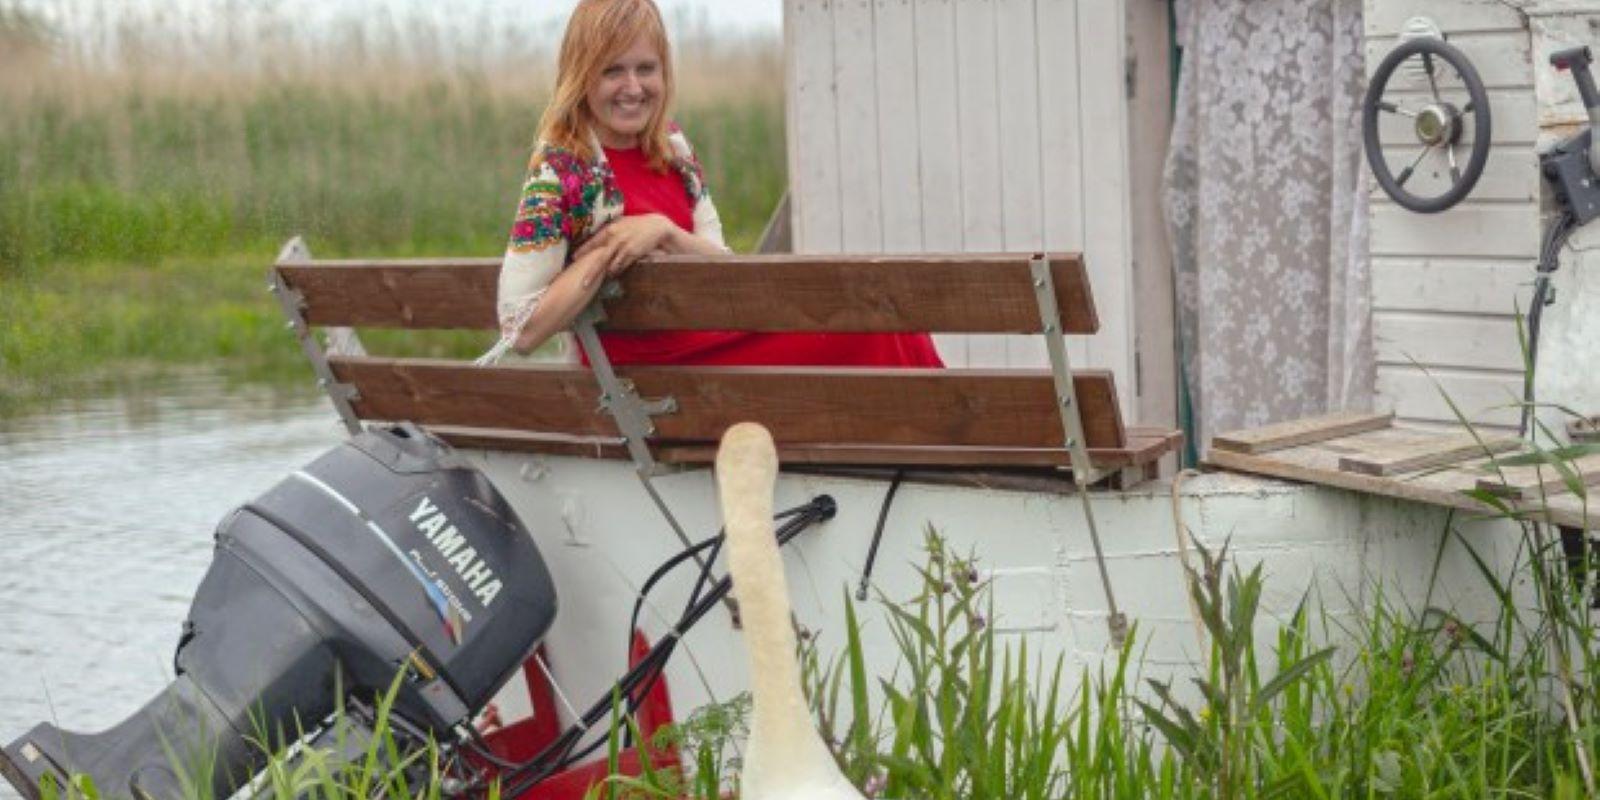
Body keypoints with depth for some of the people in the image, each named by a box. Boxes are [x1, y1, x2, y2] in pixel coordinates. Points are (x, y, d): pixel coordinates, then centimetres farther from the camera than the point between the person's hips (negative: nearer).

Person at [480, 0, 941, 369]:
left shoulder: (670, 146, 7)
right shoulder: (559, 168, -13)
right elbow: (522, 329, -18)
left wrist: (663, 233, -13)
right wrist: (612, 249, -19)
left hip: (705, 338, 7)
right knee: (863, 329, -16)